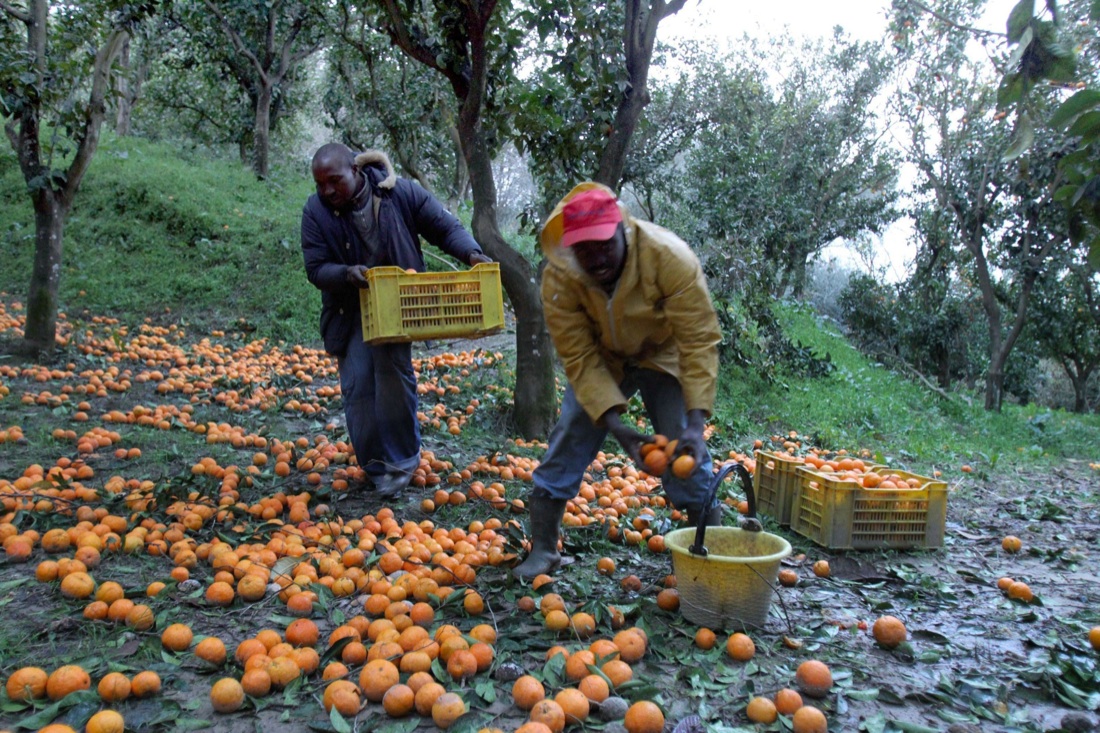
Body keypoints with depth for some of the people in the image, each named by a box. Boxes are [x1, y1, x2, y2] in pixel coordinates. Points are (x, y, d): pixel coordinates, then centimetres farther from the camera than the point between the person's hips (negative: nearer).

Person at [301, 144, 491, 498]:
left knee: (393, 372, -14)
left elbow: (446, 227, -6)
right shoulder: (315, 212, -10)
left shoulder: (401, 193, -13)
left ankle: (402, 458, 6)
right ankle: (376, 466, 16)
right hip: (349, 310, 2)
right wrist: (346, 274, -31)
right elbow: (316, 269, -9)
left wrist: (471, 253, -25)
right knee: (357, 386, 0)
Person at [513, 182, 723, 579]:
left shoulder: (671, 258, -34)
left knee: (685, 454, -11)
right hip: (601, 360, 2)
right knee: (568, 439, -6)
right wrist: (617, 426, -34)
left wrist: (695, 425, -39)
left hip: (664, 356, -1)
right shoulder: (559, 278, -28)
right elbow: (580, 359, -25)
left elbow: (699, 342, -32)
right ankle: (542, 550, 8)